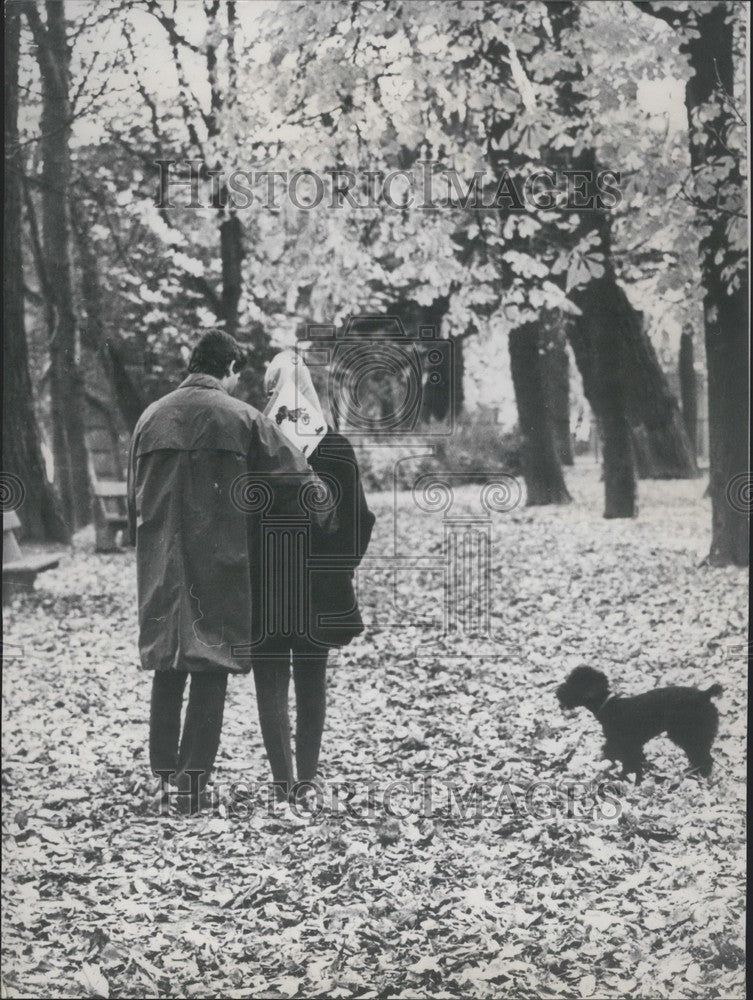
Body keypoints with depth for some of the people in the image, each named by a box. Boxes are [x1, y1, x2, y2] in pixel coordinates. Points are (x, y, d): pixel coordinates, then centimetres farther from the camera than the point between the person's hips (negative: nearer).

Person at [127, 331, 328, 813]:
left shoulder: (152, 417, 7)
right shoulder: (241, 417, -6)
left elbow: (135, 497, 14)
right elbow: (300, 482, -8)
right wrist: (322, 521, 9)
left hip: (160, 570, 4)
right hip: (219, 567, -4)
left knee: (167, 672, 14)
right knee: (211, 672, 2)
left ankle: (164, 779, 19)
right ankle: (192, 786, 1)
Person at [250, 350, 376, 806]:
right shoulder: (337, 448, -4)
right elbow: (360, 519, -2)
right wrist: (340, 566, 11)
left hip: (263, 591, -2)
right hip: (321, 590, 2)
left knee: (271, 682, 5)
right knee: (312, 682, 11)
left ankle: (284, 779, 1)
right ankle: (306, 777, 12)